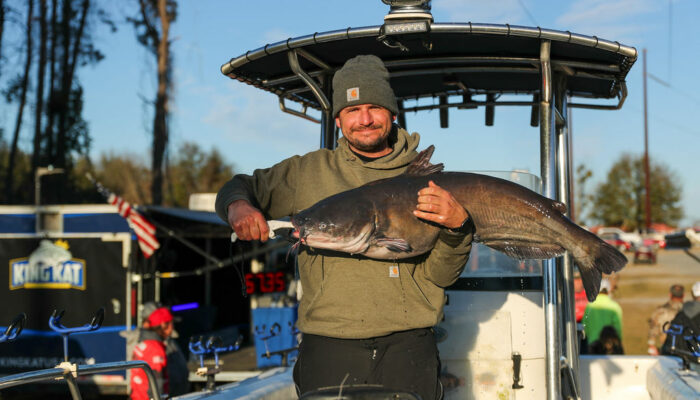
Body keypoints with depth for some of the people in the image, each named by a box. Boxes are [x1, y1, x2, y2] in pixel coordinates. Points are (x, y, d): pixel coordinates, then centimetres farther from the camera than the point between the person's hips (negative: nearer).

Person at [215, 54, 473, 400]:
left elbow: (439, 275, 4)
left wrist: (457, 226, -16)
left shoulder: (422, 179, 9)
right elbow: (240, 188, 19)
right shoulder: (308, 173, 10)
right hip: (329, 347, 0)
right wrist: (237, 206, -5)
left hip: (407, 346, 0)